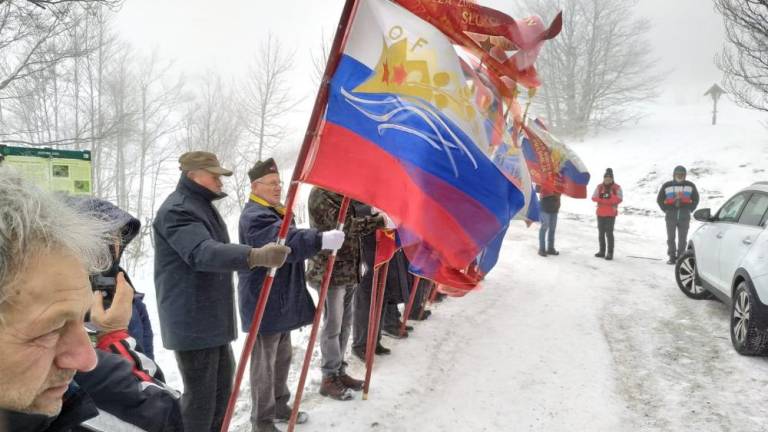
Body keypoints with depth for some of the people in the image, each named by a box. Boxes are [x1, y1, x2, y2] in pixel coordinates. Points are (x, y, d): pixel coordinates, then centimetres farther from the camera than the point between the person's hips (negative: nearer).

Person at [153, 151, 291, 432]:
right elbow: (203, 253, -37)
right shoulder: (177, 209, -19)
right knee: (201, 394, -4)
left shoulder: (203, 206, 15)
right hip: (192, 321, -10)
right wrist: (254, 256, -49)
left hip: (214, 318, 10)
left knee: (222, 385, 19)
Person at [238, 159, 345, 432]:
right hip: (263, 303, -10)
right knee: (264, 363, 1)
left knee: (282, 357, 20)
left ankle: (279, 406, 36)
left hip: (281, 300, 10)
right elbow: (283, 242, -38)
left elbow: (289, 240, 26)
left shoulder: (276, 212, 15)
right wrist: (321, 240, -47)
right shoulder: (255, 216, -20)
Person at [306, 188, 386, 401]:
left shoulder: (342, 192, 15)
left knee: (345, 323, 15)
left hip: (348, 270, 9)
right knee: (333, 325, -1)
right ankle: (329, 378, 12)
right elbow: (344, 224, -22)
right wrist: (379, 221, -22)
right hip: (329, 272, -9)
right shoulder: (320, 193, -13)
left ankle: (339, 371, 27)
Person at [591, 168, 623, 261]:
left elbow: (619, 199, -15)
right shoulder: (599, 187, 6)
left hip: (611, 214, -4)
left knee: (609, 233, -8)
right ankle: (602, 251, 21)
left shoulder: (617, 188, -3)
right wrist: (610, 200, -17)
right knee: (601, 233, 10)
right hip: (600, 213, 4)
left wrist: (602, 199, -21)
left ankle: (610, 253, -3)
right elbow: (594, 197, -5)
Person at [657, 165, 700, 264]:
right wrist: (666, 210, 4)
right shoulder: (667, 186, 3)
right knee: (671, 238, 0)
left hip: (684, 216, 1)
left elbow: (696, 199, 15)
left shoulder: (690, 185, 6)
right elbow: (659, 200, 10)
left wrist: (689, 209, 6)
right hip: (670, 217, 0)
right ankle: (672, 257, 8)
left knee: (682, 239, 1)